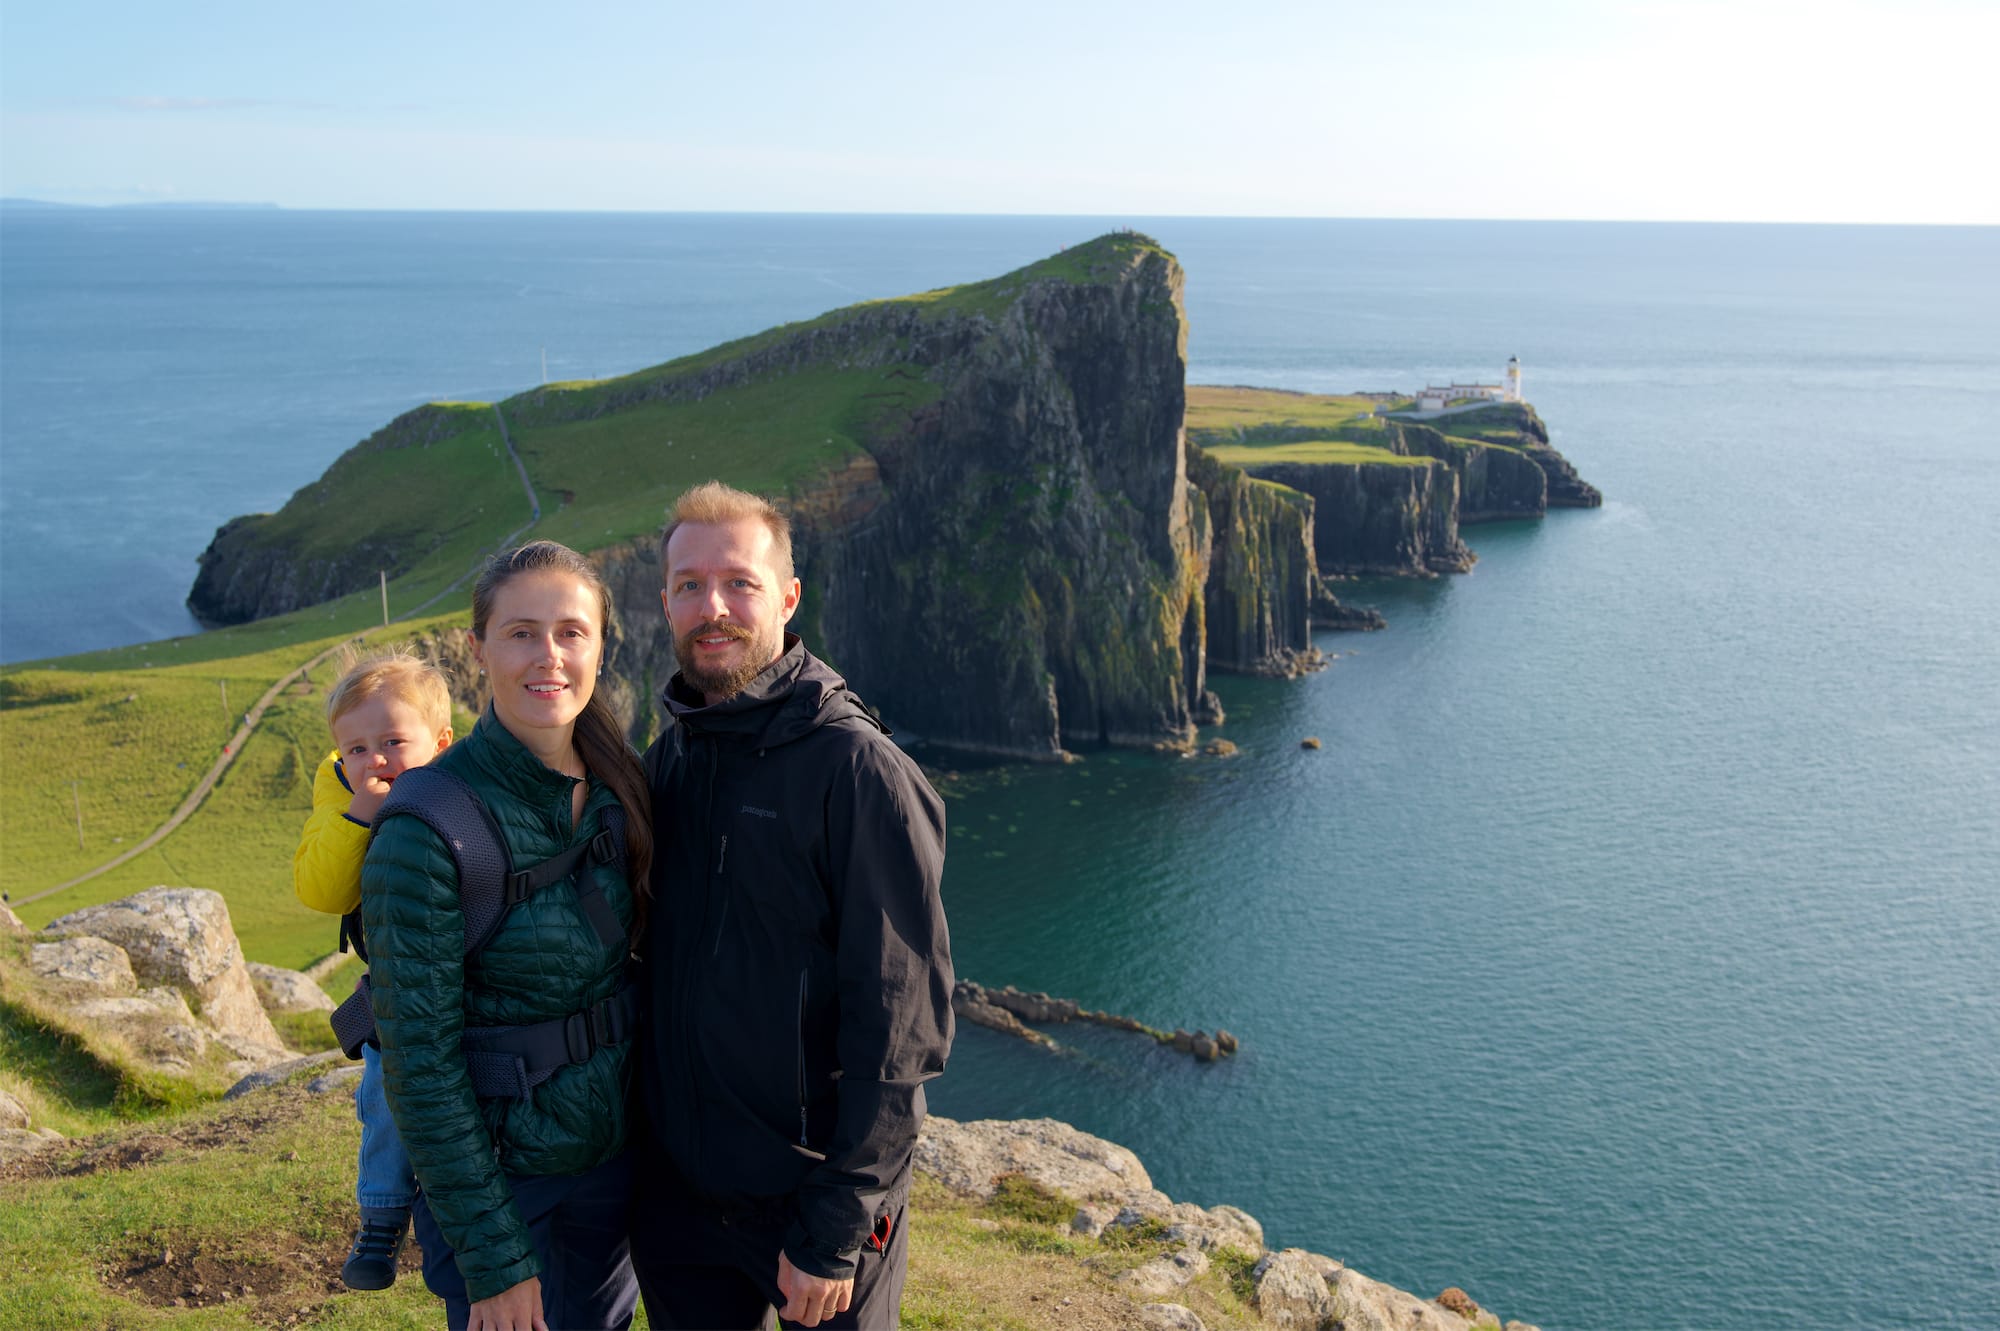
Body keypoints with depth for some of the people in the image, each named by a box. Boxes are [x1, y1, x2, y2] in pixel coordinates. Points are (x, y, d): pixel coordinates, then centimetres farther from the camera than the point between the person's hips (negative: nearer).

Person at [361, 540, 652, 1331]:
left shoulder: (616, 789, -3)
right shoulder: (425, 831, -21)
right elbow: (420, 1064, -19)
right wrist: (495, 1260, -17)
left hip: (612, 1158, 6)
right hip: (498, 1174, -5)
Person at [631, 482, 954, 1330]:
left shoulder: (859, 771, -17)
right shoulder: (667, 758, 4)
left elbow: (905, 1021, -18)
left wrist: (834, 1230, -18)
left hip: (812, 1189, -5)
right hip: (675, 1190, 6)